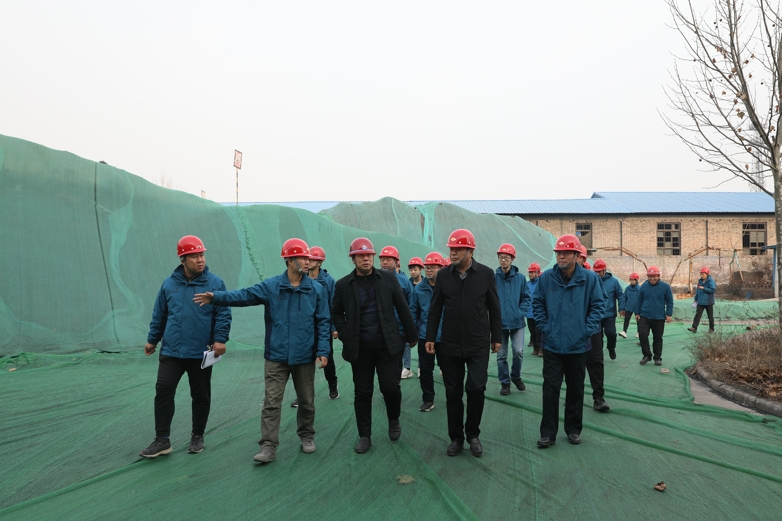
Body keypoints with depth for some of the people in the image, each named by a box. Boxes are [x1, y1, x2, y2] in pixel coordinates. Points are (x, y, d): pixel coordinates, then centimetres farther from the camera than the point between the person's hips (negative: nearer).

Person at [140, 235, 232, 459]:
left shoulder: (215, 283, -7)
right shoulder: (169, 284, 3)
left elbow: (223, 315, -9)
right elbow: (159, 315, 12)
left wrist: (220, 339, -18)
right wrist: (152, 340, 15)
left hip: (201, 353, -2)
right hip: (171, 351, 2)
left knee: (201, 396, 10)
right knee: (163, 391, -1)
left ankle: (197, 436, 27)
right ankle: (162, 440, 12)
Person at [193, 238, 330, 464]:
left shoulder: (317, 289, -3)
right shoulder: (271, 286, -2)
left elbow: (323, 322, -2)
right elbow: (244, 295, -9)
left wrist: (323, 351, -9)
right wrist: (216, 297, -21)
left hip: (305, 357, 0)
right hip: (276, 356, 0)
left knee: (306, 401, 13)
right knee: (271, 402, 1)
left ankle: (307, 436, 32)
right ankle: (268, 446, 9)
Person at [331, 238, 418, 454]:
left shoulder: (388, 278, -1)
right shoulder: (343, 285, -1)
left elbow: (403, 308, 3)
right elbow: (336, 313, 11)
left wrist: (412, 335, 5)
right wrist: (345, 335, 0)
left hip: (388, 345, 0)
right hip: (359, 348, 1)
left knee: (390, 387, -1)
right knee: (363, 392, 8)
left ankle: (394, 420, 30)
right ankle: (364, 436, 23)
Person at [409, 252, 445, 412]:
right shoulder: (419, 289, 1)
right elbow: (413, 311, 5)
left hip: (445, 336, -2)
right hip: (424, 336, 3)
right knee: (425, 369, 10)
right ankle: (428, 399, 23)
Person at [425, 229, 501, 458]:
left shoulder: (486, 274, -3)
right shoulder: (443, 275, 0)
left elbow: (494, 309, 3)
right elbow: (435, 309, 5)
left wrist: (496, 338, 4)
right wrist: (430, 337, 1)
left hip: (478, 345, -1)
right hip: (450, 345, 2)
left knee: (476, 388, -6)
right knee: (453, 392, 8)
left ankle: (473, 434, 18)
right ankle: (456, 437, 24)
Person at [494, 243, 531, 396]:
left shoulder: (520, 278, 0)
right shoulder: (493, 278, -4)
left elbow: (526, 298, 5)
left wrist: (521, 312, -7)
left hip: (517, 322, 0)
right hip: (499, 322, 0)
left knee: (518, 352, -1)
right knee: (501, 355, 7)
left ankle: (516, 377, 25)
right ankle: (504, 382, 21)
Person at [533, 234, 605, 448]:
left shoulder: (589, 278, -6)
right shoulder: (546, 278, -4)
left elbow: (597, 305, -1)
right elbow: (537, 304, 3)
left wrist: (588, 330, -8)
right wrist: (544, 327, -4)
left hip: (578, 345, 1)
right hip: (552, 344, 0)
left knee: (576, 389, 14)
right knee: (550, 389, 1)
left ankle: (573, 429, 29)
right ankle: (548, 432, 10)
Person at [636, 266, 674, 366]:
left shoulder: (665, 286, -4)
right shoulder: (643, 286, 1)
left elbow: (669, 301, 0)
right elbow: (639, 301, 9)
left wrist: (669, 314, -5)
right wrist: (638, 313, 9)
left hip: (659, 318, -1)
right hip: (644, 316, 1)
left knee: (658, 338, 8)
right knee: (642, 335, -10)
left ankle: (657, 358, 21)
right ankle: (647, 355, 7)